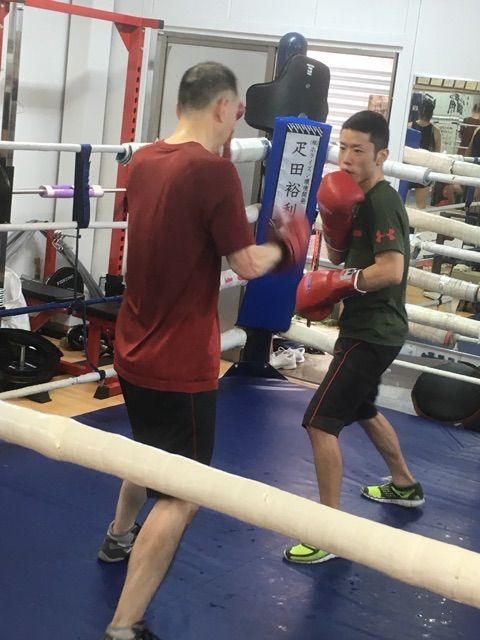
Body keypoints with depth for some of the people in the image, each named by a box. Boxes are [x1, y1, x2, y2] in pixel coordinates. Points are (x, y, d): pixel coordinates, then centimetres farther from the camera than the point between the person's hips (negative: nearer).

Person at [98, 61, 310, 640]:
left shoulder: (143, 161, 3)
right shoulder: (213, 170, -20)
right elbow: (246, 264, -18)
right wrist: (287, 246, 2)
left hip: (133, 349, 9)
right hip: (180, 361, -8)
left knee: (151, 451, 32)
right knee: (182, 494, 1)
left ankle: (119, 537, 55)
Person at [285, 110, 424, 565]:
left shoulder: (381, 202, -19)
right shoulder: (362, 200, 11)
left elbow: (391, 270, -29)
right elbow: (339, 256, 11)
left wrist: (334, 286, -22)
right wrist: (333, 220, -7)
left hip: (373, 332, -11)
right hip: (369, 327, 11)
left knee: (320, 422, -12)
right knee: (362, 409, 28)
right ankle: (404, 485, 47)